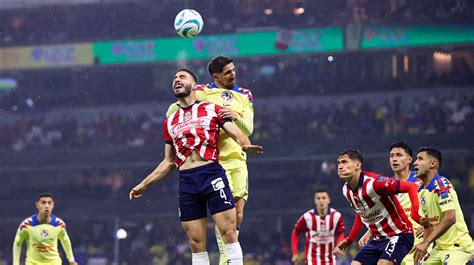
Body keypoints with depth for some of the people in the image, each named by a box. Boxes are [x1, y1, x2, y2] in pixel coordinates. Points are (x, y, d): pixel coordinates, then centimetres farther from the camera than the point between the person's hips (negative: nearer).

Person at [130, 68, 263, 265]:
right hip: (186, 181, 4)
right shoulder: (170, 122, 21)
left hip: (212, 174, -4)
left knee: (229, 232, -11)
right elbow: (169, 162, 26)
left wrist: (246, 145, -24)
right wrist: (143, 185, 21)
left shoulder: (212, 109, 10)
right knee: (196, 243, 2)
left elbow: (237, 134, -1)